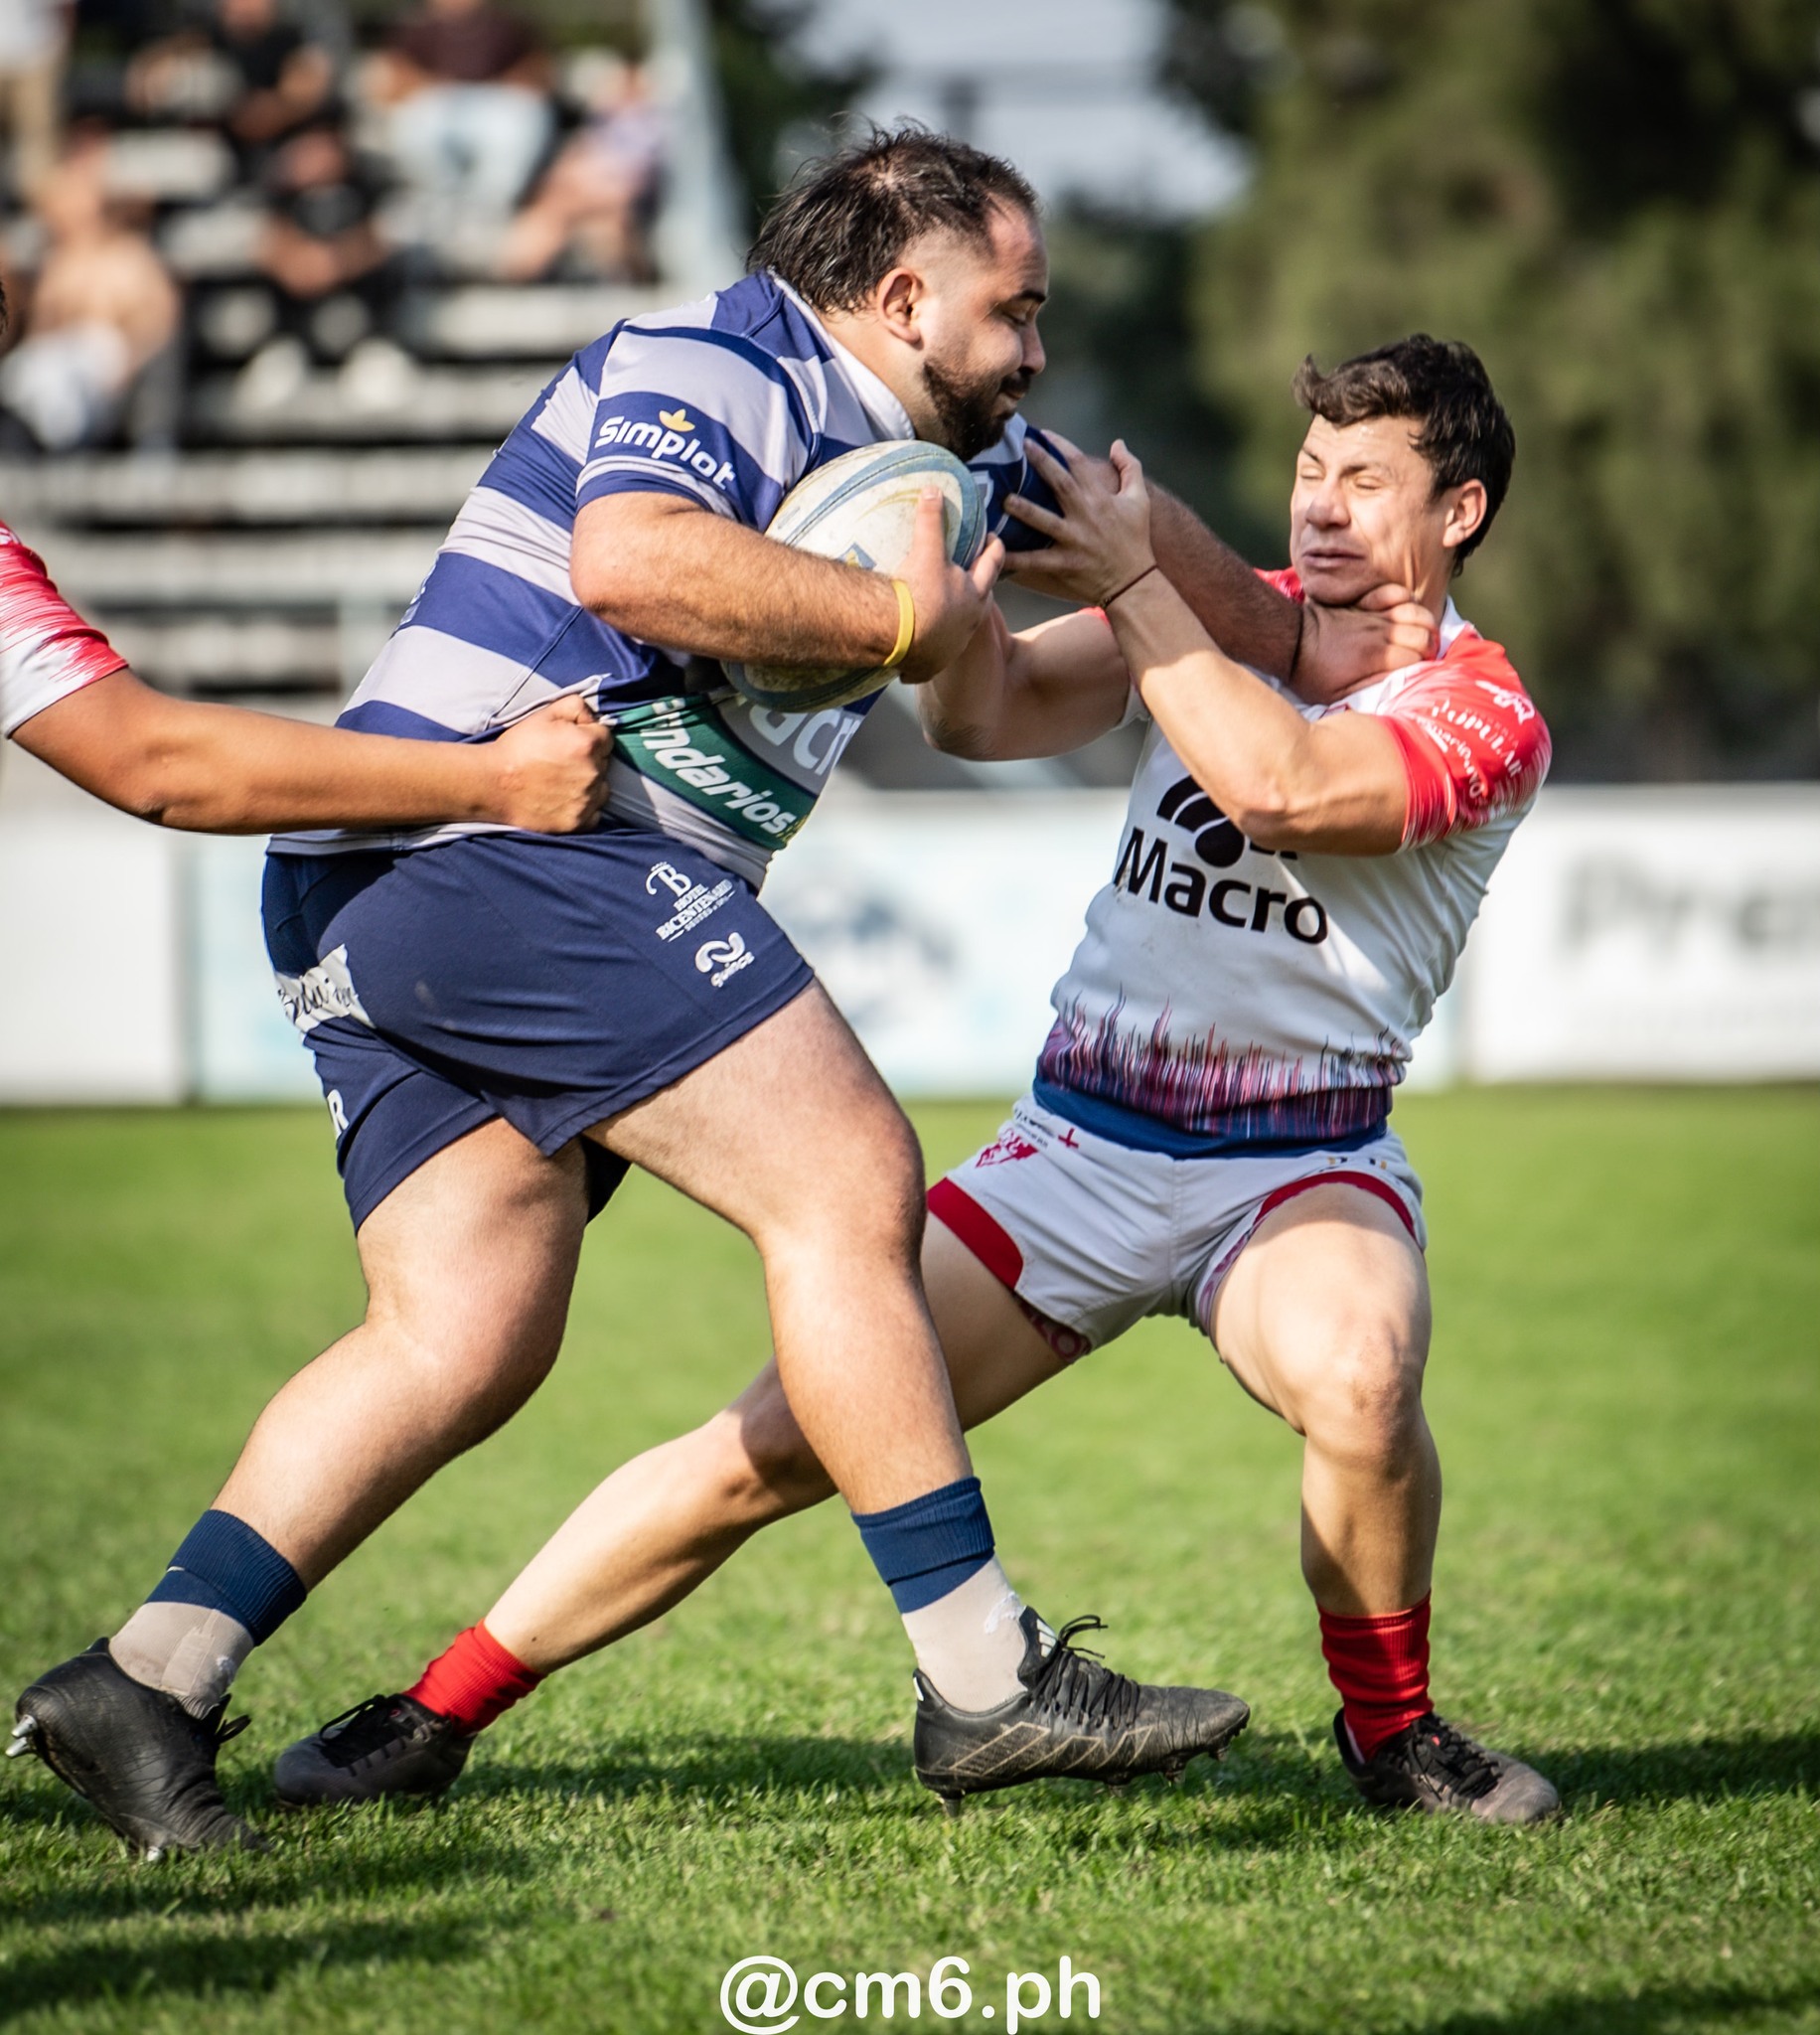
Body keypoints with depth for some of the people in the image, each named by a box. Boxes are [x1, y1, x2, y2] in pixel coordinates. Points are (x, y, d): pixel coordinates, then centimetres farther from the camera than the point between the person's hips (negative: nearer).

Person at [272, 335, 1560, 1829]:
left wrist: (1135, 582, -22)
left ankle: (1391, 1729, -9)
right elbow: (980, 714, -2)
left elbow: (1284, 785, -27)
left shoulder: (1484, 717, -8)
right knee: (777, 1441, -6)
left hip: (1303, 1167, -3)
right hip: (1080, 1146, 3)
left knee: (1357, 1377, -37)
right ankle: (435, 1717, 5)